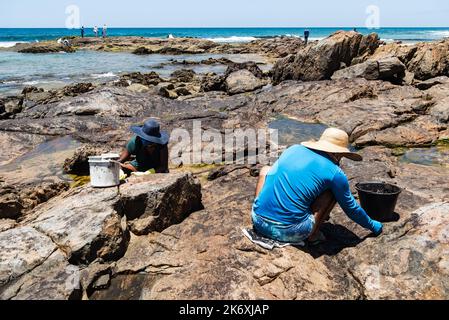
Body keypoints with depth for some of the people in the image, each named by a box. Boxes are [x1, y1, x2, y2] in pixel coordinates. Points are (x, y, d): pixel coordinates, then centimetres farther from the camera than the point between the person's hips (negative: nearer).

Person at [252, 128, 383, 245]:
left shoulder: (293, 149, 13)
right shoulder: (335, 173, 0)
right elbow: (351, 208, 14)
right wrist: (372, 225, 36)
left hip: (258, 221, 3)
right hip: (290, 232, -3)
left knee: (266, 170, 27)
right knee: (333, 191, 13)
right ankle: (313, 234, 9)